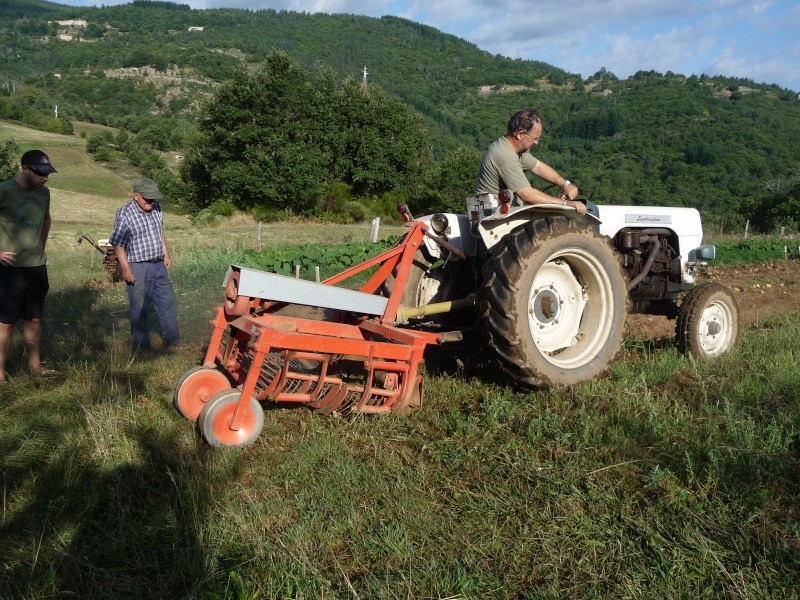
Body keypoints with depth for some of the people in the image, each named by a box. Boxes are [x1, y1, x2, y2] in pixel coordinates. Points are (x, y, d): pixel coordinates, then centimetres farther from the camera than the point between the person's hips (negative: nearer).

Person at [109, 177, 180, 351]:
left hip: (159, 265, 6)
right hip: (138, 268, -6)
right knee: (139, 308, 4)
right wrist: (126, 268, -16)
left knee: (168, 302, 11)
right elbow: (117, 244, -14)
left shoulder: (155, 208, 4)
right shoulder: (125, 214, -15)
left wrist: (166, 255, 16)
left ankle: (172, 340, 23)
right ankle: (141, 346, 17)